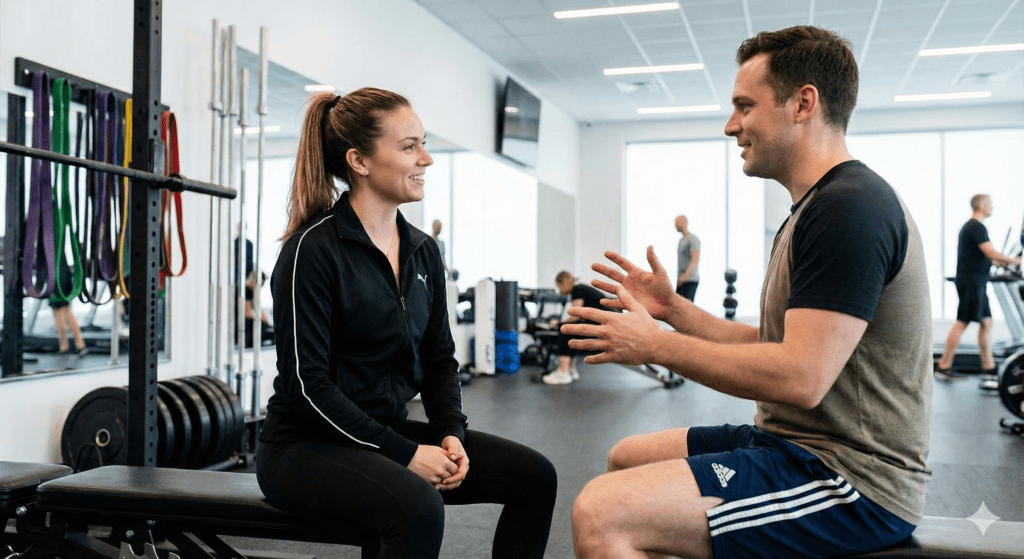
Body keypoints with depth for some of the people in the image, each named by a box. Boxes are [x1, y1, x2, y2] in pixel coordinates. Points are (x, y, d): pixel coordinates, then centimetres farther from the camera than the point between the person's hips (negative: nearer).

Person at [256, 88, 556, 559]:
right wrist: (404, 455, -19)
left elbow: (439, 359, 12)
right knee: (418, 510, -35)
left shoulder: (423, 252, 6)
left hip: (390, 432, 7)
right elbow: (307, 384, -19)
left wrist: (451, 434, -5)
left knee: (533, 476, -4)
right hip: (308, 446, -7)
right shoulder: (312, 250, -16)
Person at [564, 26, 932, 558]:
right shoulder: (814, 209, 17)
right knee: (626, 458, 21)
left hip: (849, 476, -11)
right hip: (798, 444, 11)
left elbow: (800, 378, -26)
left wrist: (655, 344, -16)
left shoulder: (850, 206, -18)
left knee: (601, 514, -24)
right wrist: (672, 308, 10)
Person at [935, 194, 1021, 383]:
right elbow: (992, 253, -20)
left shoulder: (970, 226, 18)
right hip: (971, 282, -10)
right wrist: (1014, 260, -7)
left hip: (976, 283, 10)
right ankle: (943, 368, 0)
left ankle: (989, 369, 11)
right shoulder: (977, 227, -13)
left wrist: (999, 263, 18)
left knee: (986, 323, 9)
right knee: (961, 324, -6)